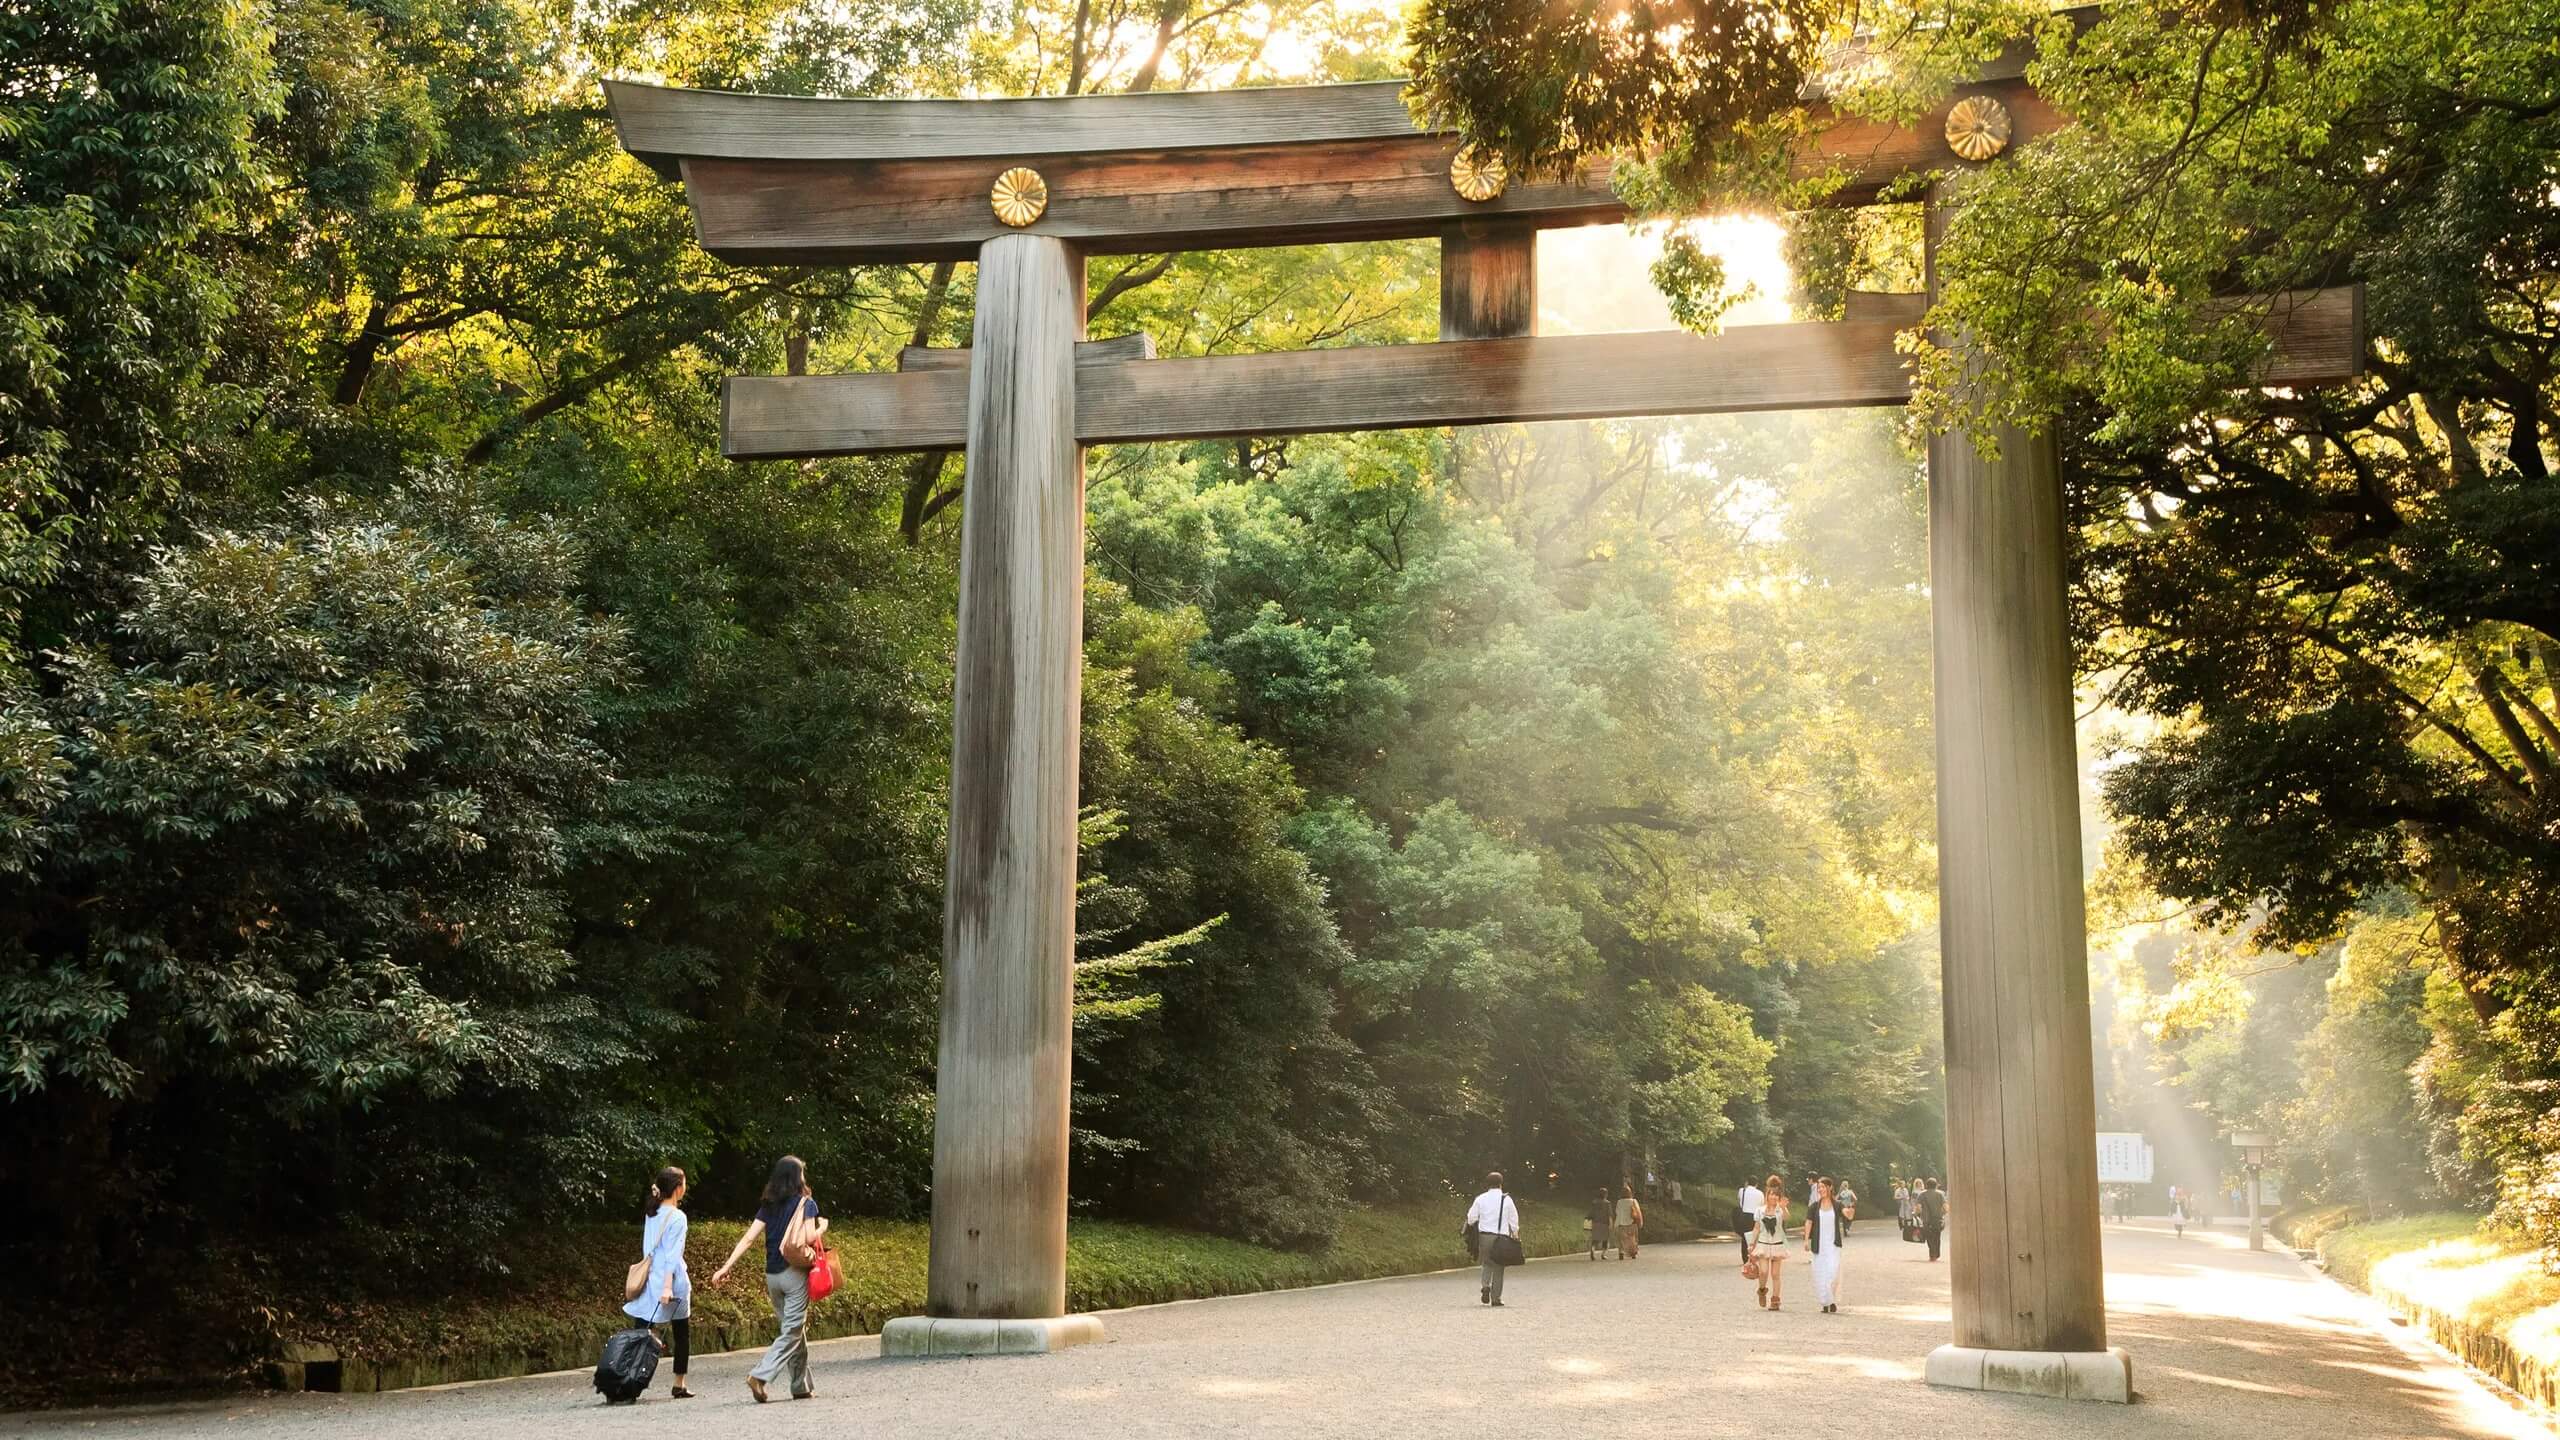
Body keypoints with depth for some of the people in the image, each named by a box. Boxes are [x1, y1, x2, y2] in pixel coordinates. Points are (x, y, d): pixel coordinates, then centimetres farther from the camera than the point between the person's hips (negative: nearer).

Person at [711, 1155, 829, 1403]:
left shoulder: (768, 1205, 8)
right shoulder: (806, 1203, -6)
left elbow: (748, 1238, 0)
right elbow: (810, 1237, -16)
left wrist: (726, 1267, -2)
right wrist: (822, 1226, 5)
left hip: (772, 1275, 6)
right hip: (795, 1273, -6)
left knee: (795, 1329, 15)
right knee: (793, 1331, -3)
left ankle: (801, 1387, 17)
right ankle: (760, 1375, -20)